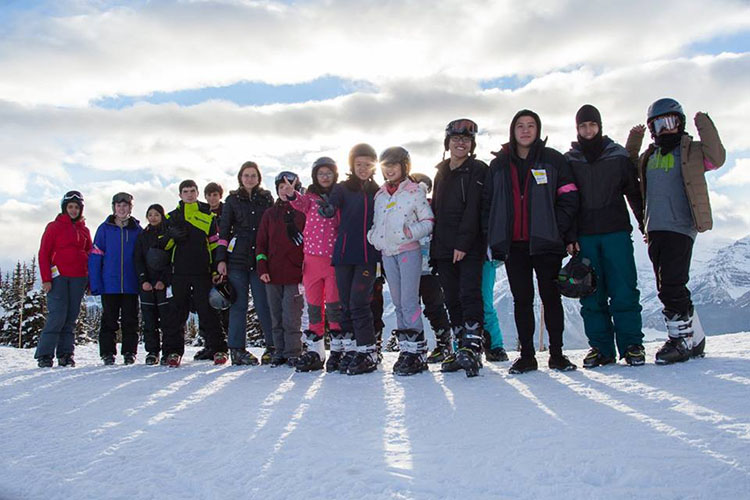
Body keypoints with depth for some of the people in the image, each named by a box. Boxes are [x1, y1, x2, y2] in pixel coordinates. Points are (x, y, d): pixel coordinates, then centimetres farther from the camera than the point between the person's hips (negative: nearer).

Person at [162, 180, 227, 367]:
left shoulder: (208, 216, 9)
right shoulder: (172, 217, 13)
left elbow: (215, 245, 8)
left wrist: (216, 270, 0)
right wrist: (171, 235, -10)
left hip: (202, 272, -1)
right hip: (179, 273, 2)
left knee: (208, 312, -1)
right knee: (177, 312, 3)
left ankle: (218, 349, 5)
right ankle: (173, 351, 9)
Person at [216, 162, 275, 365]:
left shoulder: (267, 199, 12)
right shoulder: (232, 200, 11)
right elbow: (224, 231, 8)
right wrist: (221, 259, 0)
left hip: (261, 259, 0)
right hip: (237, 259, 0)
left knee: (263, 304, -3)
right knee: (238, 304, 1)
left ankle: (273, 346, 4)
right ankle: (237, 349, 6)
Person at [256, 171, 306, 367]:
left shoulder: (302, 212, 4)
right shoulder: (269, 214, 14)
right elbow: (261, 243, 12)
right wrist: (262, 268, 1)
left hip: (294, 274, -4)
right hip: (273, 276, 4)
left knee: (291, 318, -6)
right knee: (276, 318, 8)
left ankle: (293, 353, 3)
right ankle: (279, 352, 17)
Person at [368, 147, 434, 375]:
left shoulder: (415, 191, 0)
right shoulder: (380, 195, 16)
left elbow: (428, 221, -3)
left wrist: (408, 232, -17)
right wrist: (373, 237, 4)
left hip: (409, 251, -6)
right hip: (387, 254, 6)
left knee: (409, 302, -11)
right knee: (398, 303, 7)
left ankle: (416, 352, -7)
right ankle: (406, 350, 13)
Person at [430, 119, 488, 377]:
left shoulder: (478, 169, -1)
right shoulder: (441, 173, 19)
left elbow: (473, 209, -11)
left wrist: (463, 243, -19)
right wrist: (435, 247, 12)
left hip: (470, 246, -6)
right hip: (444, 248, 6)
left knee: (470, 294, -13)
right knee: (452, 298, 7)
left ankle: (472, 348, -12)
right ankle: (461, 348, 13)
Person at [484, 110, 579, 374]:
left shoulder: (553, 160, 4)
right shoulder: (499, 165, 12)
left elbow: (568, 198, 0)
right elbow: (488, 204, 11)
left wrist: (556, 231, -10)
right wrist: (494, 237, 0)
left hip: (545, 243, -2)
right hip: (513, 245, 2)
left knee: (551, 297, 3)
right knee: (521, 300, 5)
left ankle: (556, 353, 13)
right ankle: (526, 355, 12)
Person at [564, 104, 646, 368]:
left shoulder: (618, 156, 9)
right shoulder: (568, 161, 9)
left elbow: (634, 193, 11)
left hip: (616, 232, -1)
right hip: (583, 236, 1)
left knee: (624, 292, -4)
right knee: (591, 295, 2)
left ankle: (631, 345, 4)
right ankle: (601, 347, 8)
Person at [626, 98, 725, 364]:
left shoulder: (691, 151, 4)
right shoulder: (648, 157, 20)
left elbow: (716, 159, -9)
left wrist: (705, 127, -11)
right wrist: (633, 142, 19)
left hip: (680, 228, -6)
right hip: (655, 230, 6)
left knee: (671, 285, -15)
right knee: (667, 287, 8)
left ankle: (683, 339, -4)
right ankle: (694, 339, 18)